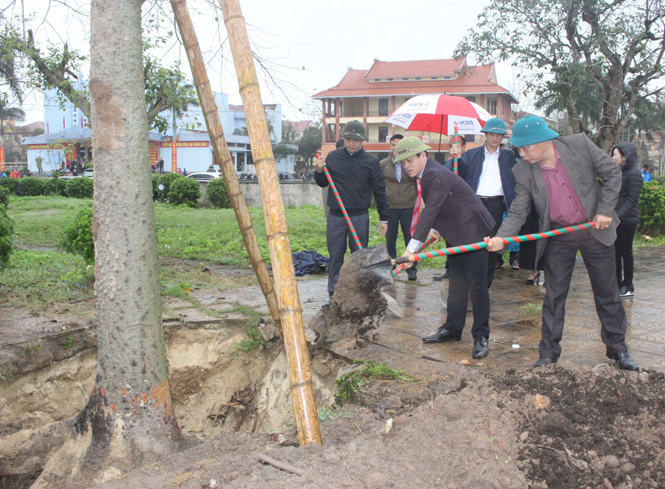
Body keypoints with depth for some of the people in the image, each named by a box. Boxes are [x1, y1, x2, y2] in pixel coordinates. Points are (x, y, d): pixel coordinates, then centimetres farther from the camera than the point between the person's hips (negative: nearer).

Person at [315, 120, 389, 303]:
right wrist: (319, 171, -8)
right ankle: (333, 294, 15)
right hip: (335, 215, 2)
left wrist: (383, 218, 3)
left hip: (359, 216, -1)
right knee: (335, 255, 6)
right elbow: (322, 183, 14)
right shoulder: (332, 157, 4)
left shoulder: (371, 161, -1)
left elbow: (379, 191, 3)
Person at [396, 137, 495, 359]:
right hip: (456, 236, 10)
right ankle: (452, 330, 23)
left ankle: (481, 337, 3)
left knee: (477, 286, -6)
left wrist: (412, 248, -36)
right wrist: (435, 229, 4)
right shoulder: (426, 175, 7)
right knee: (456, 285, 14)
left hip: (474, 232, -10)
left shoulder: (438, 176, -24)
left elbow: (429, 212, -32)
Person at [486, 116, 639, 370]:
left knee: (607, 293, 11)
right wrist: (501, 237, -30)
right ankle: (548, 354, 17)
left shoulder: (580, 144, -16)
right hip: (558, 238, 0)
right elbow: (518, 212, -13)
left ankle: (618, 349, 28)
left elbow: (612, 173, -5)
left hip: (595, 230, 0)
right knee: (554, 295, 5)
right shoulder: (523, 171, -13)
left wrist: (605, 211, -11)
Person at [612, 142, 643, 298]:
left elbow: (632, 199, -18)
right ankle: (618, 284, 19)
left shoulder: (634, 174, -12)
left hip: (627, 221, -8)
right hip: (616, 219, 8)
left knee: (625, 252, -1)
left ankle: (628, 287, 8)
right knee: (615, 252, 10)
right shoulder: (619, 173, 14)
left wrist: (620, 216, -26)